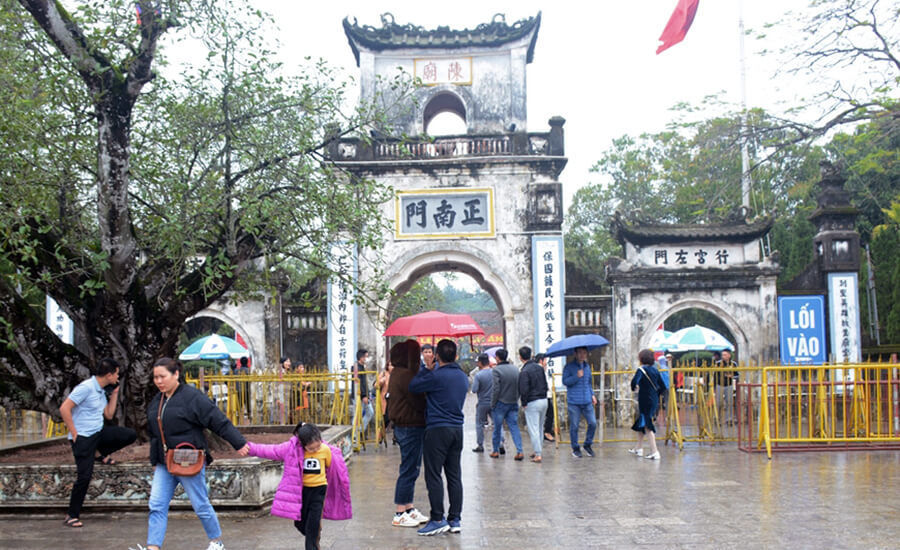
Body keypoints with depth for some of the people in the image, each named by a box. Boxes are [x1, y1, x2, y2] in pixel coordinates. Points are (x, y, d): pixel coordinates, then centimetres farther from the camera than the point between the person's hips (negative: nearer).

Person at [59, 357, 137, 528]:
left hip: (98, 432, 8)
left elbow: (109, 415, 15)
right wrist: (74, 433, -18)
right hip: (83, 437, -8)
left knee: (130, 435, -5)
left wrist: (115, 393, 9)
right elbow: (64, 408, -21)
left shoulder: (102, 391, 10)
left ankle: (101, 454, 15)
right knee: (85, 476, -7)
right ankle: (72, 516, 6)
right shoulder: (86, 387, -18)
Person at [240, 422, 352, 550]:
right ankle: (315, 537, 42)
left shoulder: (326, 450, -12)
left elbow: (333, 466, 5)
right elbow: (270, 450, -16)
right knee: (300, 522, 12)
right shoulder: (291, 448, -15)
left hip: (319, 489, -1)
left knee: (314, 523, -8)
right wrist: (251, 449, -26)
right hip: (300, 490, 2)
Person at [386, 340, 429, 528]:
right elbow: (419, 402, -21)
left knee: (411, 469, 17)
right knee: (409, 470, -4)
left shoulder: (397, 374, 14)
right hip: (411, 427, -11)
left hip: (403, 426, 11)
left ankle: (409, 509, 25)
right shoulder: (406, 375, -19)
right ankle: (399, 514, 2)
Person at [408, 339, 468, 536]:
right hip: (457, 429, 7)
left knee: (433, 475, -1)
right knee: (454, 475, 10)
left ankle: (438, 520, -1)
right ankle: (455, 519, 13)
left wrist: (426, 369, 6)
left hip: (438, 429, -7)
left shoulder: (436, 376, -14)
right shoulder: (463, 377, 9)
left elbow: (413, 387, -6)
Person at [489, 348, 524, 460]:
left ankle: (496, 451, 18)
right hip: (513, 403, 4)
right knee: (514, 427, 5)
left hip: (501, 403, -4)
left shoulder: (496, 370, -13)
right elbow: (519, 387, 7)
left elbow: (496, 389, -15)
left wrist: (492, 404, -6)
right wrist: (516, 399, 14)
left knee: (497, 428, 9)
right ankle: (520, 451, -5)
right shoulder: (515, 369, 5)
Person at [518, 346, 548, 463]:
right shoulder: (540, 368, 8)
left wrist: (524, 403, -6)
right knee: (540, 428, 18)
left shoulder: (524, 371, -16)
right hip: (544, 400, 7)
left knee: (533, 429, -3)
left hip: (532, 403, -7)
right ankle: (538, 450, 27)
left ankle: (538, 455, -5)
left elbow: (524, 390, -18)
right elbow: (545, 385, 13)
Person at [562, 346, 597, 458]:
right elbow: (565, 381, -11)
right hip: (574, 402, -5)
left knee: (593, 423, -1)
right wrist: (577, 376, -20)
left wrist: (592, 394, 17)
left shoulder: (587, 366, 15)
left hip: (587, 401, 5)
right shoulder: (569, 367, -3)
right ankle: (575, 448, 15)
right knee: (574, 426, 1)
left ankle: (588, 444, 19)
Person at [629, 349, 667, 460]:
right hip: (654, 401, 7)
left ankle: (654, 452, -7)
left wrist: (634, 388, -9)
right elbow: (662, 387, 10)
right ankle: (638, 448, 32)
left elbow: (634, 381, -30)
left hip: (645, 401, -7)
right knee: (641, 423, 21)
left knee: (647, 426, -3)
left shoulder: (641, 370, -12)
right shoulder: (655, 370, 7)